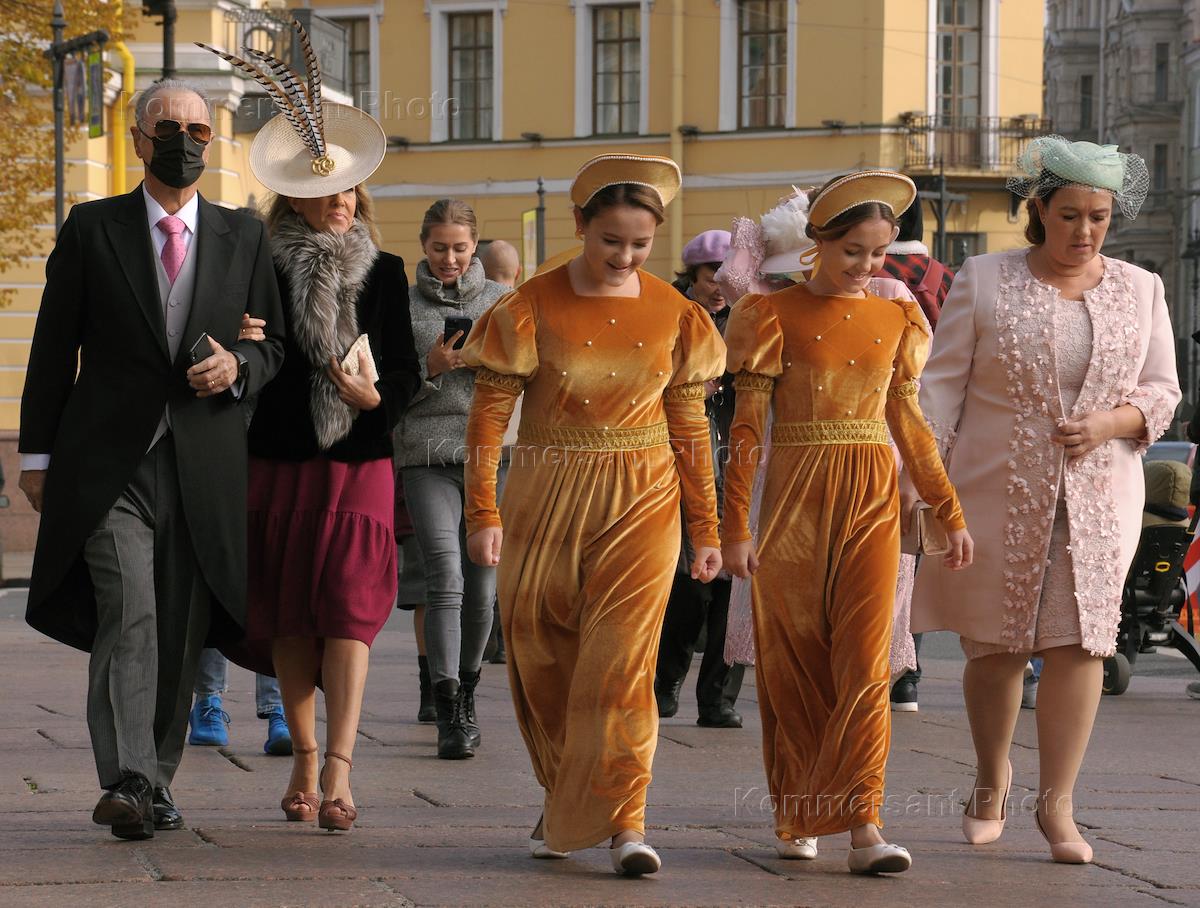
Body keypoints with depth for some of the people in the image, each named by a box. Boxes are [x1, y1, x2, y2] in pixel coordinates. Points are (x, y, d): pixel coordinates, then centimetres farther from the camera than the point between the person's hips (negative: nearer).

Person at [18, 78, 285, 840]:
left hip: (205, 470, 3)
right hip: (108, 464, -3)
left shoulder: (244, 238, 12)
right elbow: (54, 348, 7)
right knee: (128, 619, -16)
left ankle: (158, 781, 17)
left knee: (182, 635, 5)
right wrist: (38, 453, 3)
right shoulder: (91, 229, 6)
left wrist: (239, 365, -6)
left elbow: (274, 344, 17)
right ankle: (125, 783, -23)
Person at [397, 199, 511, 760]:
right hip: (428, 456, -2)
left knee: (482, 583, 5)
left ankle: (467, 693, 27)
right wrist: (431, 368, -10)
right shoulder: (402, 306, 8)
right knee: (445, 573, -17)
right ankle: (448, 714, -18)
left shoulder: (502, 300, 11)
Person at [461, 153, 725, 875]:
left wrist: (706, 529, 9)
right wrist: (484, 513, -12)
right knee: (541, 654, 8)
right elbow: (489, 414, -4)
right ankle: (562, 798, 27)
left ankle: (624, 819, -11)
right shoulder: (533, 308, -4)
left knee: (622, 656, -11)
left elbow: (690, 425, 9)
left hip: (642, 500, 0)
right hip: (548, 499, 0)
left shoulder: (674, 315, 3)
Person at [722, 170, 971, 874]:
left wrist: (952, 514, 13)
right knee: (795, 662, 5)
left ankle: (863, 826, -13)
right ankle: (796, 817, 18)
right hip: (796, 496, -2)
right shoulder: (777, 315, -2)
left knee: (864, 662, -8)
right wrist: (737, 526, -8)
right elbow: (747, 426, -3)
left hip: (872, 499, 2)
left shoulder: (897, 319, 10)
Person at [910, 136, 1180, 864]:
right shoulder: (985, 281, 1)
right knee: (996, 645, 4)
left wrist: (1111, 423, -11)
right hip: (999, 490, -1)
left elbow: (1162, 391, 10)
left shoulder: (1140, 290, 8)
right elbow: (942, 385, 0)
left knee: (1081, 641, -8)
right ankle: (992, 778, 28)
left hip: (1098, 495, 1)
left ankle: (1057, 802, -2)